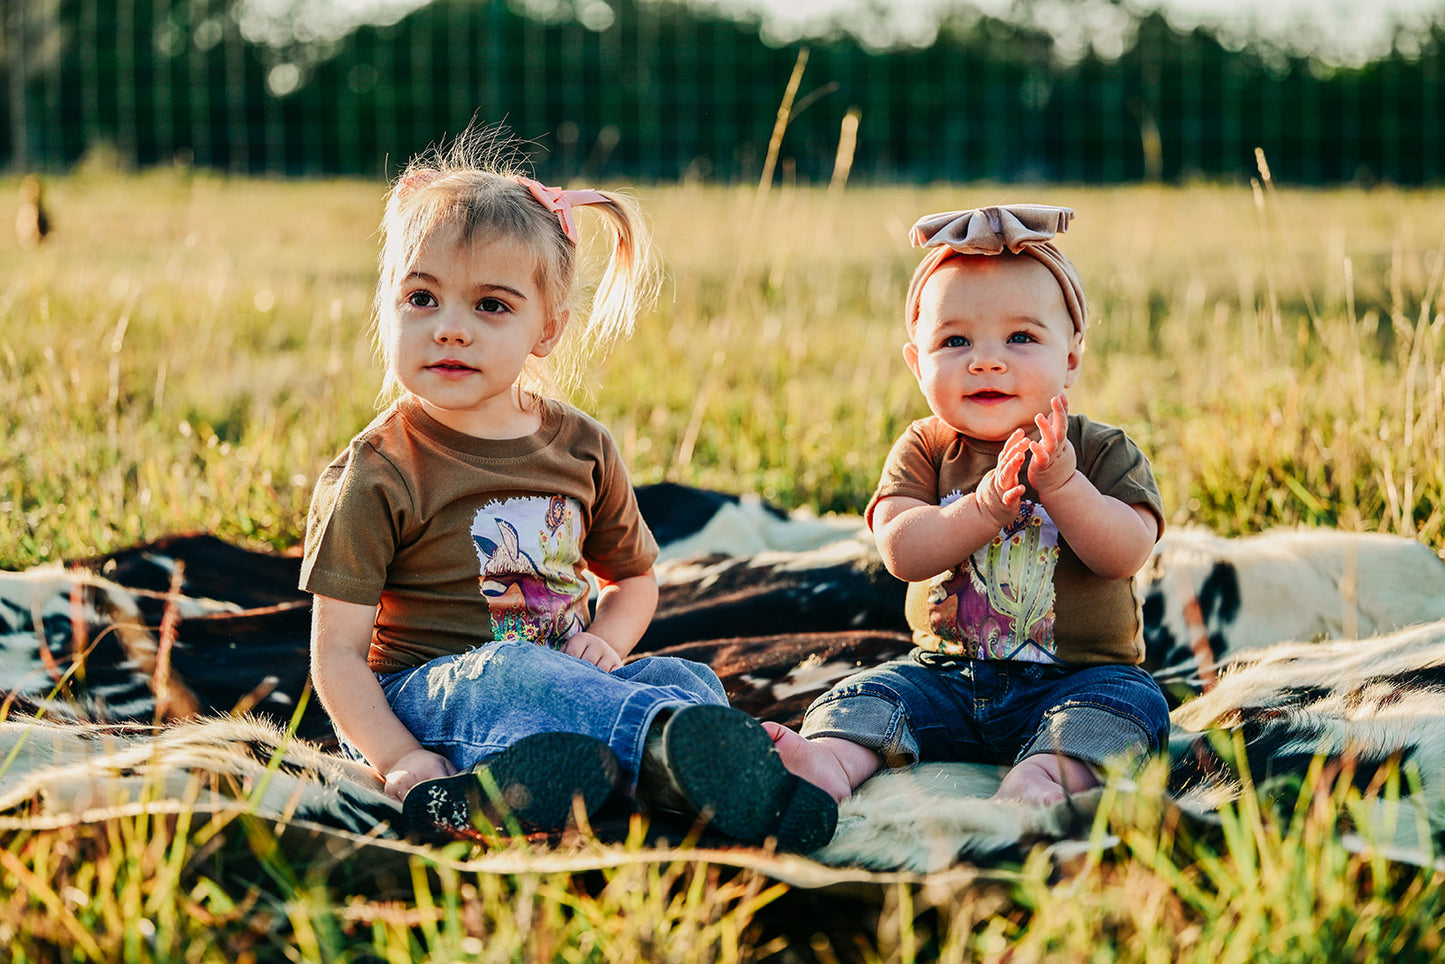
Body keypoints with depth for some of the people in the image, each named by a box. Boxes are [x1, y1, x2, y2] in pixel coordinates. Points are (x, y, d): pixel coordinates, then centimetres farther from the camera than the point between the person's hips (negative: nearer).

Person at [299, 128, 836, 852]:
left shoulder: (582, 449, 8)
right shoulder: (377, 474, -7)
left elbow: (634, 576, 24)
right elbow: (337, 651, -9)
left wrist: (604, 641, 0)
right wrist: (400, 760, -24)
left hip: (563, 679, 5)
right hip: (422, 693, -5)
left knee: (684, 678, -21)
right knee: (512, 671, -36)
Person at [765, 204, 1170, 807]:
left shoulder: (1102, 452, 0)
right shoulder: (924, 452, 3)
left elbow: (1125, 552, -15)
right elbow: (901, 551, -14)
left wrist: (1061, 483, -28)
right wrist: (986, 507, -28)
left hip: (1076, 676, -2)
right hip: (947, 677, 2)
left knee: (1128, 703, -29)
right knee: (868, 694, -19)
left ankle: (1047, 773, -50)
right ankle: (829, 763, -44)